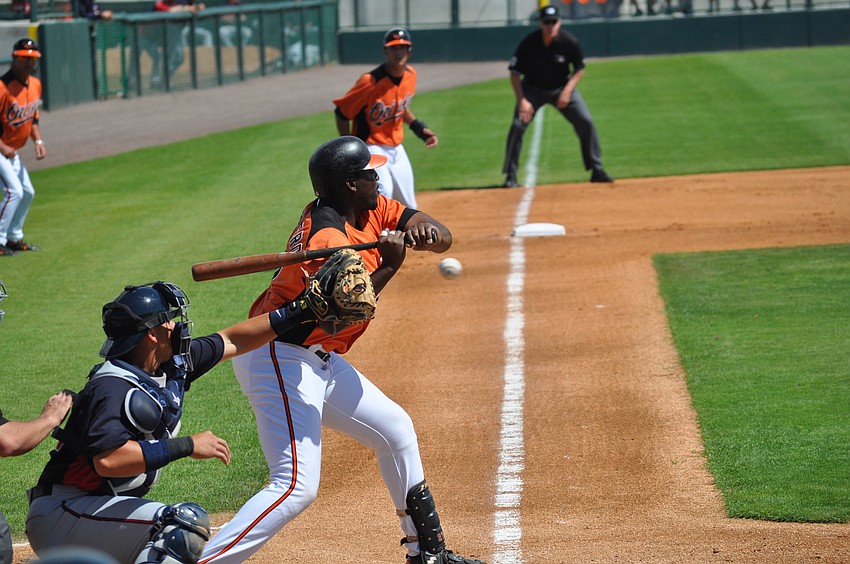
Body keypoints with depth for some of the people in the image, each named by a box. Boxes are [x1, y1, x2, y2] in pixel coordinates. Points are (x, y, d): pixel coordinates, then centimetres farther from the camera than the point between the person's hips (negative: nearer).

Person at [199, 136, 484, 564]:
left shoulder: (373, 209, 6)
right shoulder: (328, 237, -22)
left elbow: (442, 239, 2)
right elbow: (333, 319, -28)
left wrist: (426, 232, -22)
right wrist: (390, 265, -26)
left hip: (319, 363, 10)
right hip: (280, 360, -10)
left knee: (395, 429, 21)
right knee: (297, 485, -21)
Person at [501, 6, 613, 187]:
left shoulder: (569, 42, -20)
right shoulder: (529, 43, -22)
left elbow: (579, 69, -5)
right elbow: (515, 73, -14)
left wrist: (567, 91, -17)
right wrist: (521, 100, -23)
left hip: (562, 88, 1)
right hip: (533, 89, -1)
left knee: (586, 122, -10)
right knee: (518, 125, -17)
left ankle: (596, 170, 3)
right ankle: (510, 176, -5)